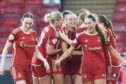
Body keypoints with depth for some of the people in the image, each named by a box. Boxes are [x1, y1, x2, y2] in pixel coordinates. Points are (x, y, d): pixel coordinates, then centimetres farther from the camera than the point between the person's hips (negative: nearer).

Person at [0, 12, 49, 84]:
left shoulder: (34, 34, 7)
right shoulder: (16, 32, -9)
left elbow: (36, 52, 12)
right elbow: (6, 48, -4)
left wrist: (44, 60, -5)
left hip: (28, 66, 6)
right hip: (17, 66, -6)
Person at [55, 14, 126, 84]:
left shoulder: (101, 35, 3)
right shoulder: (81, 36, -1)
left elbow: (111, 50, 14)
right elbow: (70, 50, 0)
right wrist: (59, 60, -12)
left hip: (100, 68, 0)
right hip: (86, 69, 0)